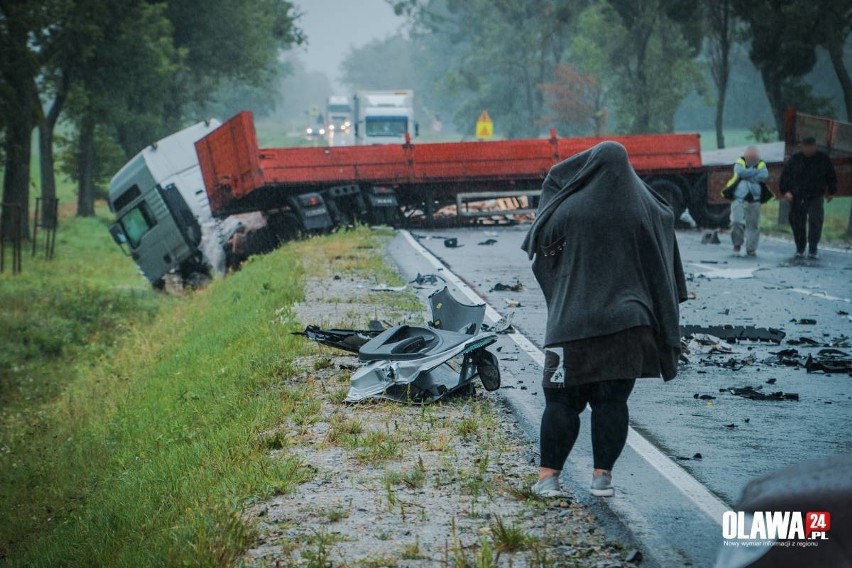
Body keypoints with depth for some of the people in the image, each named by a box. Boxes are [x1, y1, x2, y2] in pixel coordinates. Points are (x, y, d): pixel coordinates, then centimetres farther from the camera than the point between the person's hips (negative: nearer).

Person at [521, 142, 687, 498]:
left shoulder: (569, 209, -6)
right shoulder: (644, 210, 1)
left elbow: (538, 245, 7)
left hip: (574, 323, -2)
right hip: (626, 322, 2)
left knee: (562, 400, 4)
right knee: (612, 401, 6)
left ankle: (548, 475, 1)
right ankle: (602, 475, 7)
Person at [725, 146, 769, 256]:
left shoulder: (761, 164, 7)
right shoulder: (740, 163, 4)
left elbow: (764, 176, -13)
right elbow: (740, 172, -18)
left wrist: (748, 176, -12)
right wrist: (755, 171, -9)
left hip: (754, 200, 2)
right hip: (739, 199, -2)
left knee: (753, 225, 2)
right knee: (737, 222, -12)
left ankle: (751, 248, 11)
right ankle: (737, 244, 9)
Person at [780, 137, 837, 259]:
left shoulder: (823, 159, 2)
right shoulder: (795, 159, 2)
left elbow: (831, 176, 12)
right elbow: (786, 176, 5)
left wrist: (831, 192, 13)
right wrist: (786, 190, -5)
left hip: (816, 197, -1)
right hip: (797, 197, 1)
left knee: (815, 223, -10)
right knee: (798, 224, 4)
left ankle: (813, 250, -5)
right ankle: (800, 249, 18)